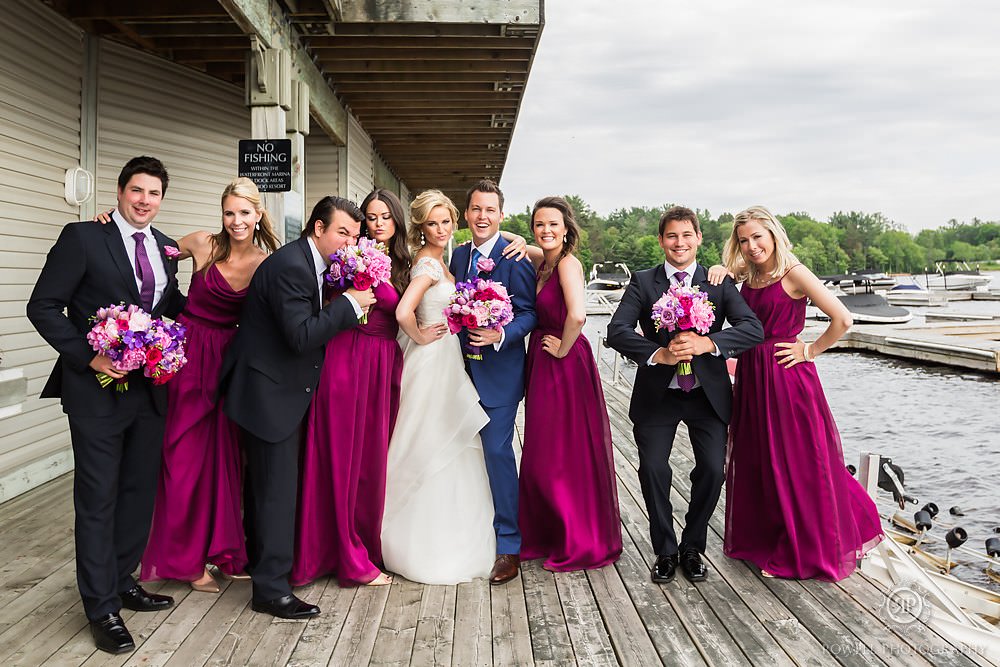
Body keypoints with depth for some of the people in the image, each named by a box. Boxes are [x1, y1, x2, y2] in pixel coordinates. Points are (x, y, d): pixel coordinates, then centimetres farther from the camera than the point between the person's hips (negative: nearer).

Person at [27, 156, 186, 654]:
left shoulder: (164, 248, 8)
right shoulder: (83, 237, -8)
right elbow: (43, 306, -9)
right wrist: (89, 356, -17)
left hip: (150, 388, 6)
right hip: (98, 388, -6)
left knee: (140, 491, 15)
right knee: (98, 498, 3)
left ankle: (123, 581, 33)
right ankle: (102, 608, 15)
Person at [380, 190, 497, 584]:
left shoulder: (436, 261, 12)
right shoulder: (429, 263, -17)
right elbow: (403, 312, -30)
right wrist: (421, 337, -15)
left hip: (445, 363, 10)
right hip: (432, 364, -10)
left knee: (445, 453, 15)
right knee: (433, 452, -1)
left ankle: (444, 543, 27)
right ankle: (432, 551, 12)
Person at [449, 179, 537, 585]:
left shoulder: (514, 256, -9)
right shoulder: (458, 256, 11)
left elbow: (529, 313, -11)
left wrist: (500, 336, -26)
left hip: (499, 369, -6)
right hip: (465, 368, 7)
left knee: (497, 449, -7)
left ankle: (508, 547, 4)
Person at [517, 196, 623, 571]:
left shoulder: (567, 263, -17)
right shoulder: (543, 263, 8)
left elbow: (577, 315, -31)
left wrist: (562, 349, -15)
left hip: (565, 367, -9)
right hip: (542, 364, 9)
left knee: (567, 454, 2)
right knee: (543, 455, 17)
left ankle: (581, 545, 18)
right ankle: (548, 536, 34)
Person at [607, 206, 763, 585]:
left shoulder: (719, 283, 2)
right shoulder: (642, 282, 1)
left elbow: (754, 329, -10)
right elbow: (617, 330, -12)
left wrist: (707, 343, -25)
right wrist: (658, 353, -26)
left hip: (708, 393, 1)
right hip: (658, 394, 0)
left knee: (712, 469, -3)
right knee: (653, 469, -6)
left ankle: (692, 547, 21)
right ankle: (665, 551, 15)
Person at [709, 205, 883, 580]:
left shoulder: (793, 274, -14)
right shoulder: (748, 273, 6)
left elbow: (842, 320, -17)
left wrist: (810, 351, -9)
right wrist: (723, 271, -1)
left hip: (786, 378, -7)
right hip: (752, 377, 7)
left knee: (795, 463, 3)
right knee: (757, 462, 16)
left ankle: (805, 552, 19)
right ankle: (766, 539, 34)